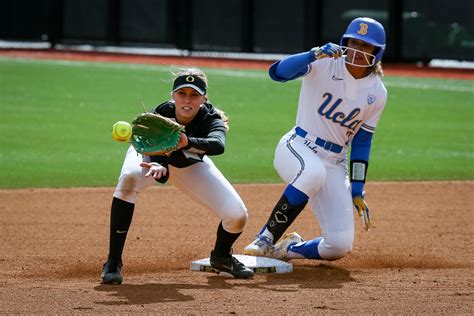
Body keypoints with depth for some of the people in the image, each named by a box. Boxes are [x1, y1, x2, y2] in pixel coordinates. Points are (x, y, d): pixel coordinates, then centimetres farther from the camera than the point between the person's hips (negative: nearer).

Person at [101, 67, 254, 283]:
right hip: (156, 157, -2)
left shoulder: (211, 119, -34)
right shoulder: (159, 116, -34)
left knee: (237, 216, -14)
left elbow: (218, 145, -56)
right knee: (129, 177, -38)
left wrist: (187, 142, -76)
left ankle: (221, 256, 24)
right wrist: (160, 169, -64)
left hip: (192, 166, 2)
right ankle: (113, 262, -30)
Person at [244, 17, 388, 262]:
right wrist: (315, 54, -41)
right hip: (297, 149, -4)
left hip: (335, 162, 4)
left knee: (340, 246, -10)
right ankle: (265, 239, -26)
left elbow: (362, 142, 9)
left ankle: (288, 249, 22)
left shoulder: (377, 93, 2)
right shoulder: (324, 64, -10)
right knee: (313, 172, -43)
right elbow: (277, 72, -26)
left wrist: (357, 191, 5)